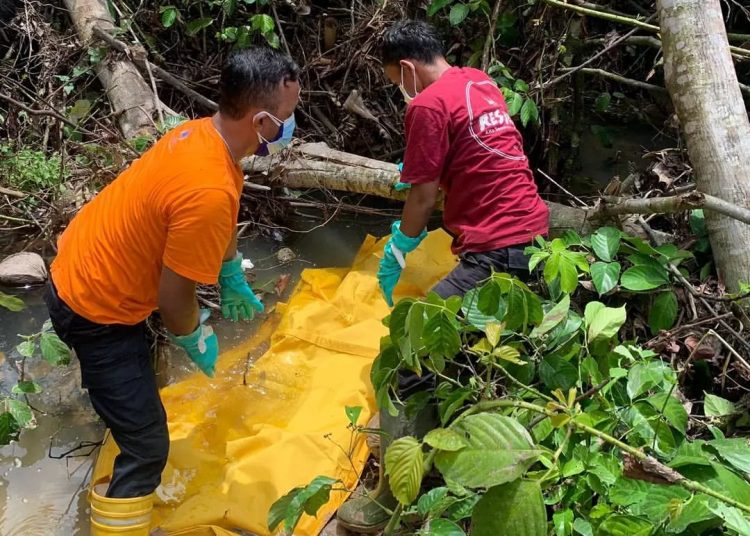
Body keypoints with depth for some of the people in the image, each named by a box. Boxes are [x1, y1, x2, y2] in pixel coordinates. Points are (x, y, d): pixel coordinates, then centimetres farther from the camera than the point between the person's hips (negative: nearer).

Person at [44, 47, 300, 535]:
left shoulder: (204, 133, -8)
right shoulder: (209, 191, -36)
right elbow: (174, 297, -26)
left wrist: (234, 281, 23)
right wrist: (198, 342, -6)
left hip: (80, 265, 9)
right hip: (96, 308, -9)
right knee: (148, 445, -3)